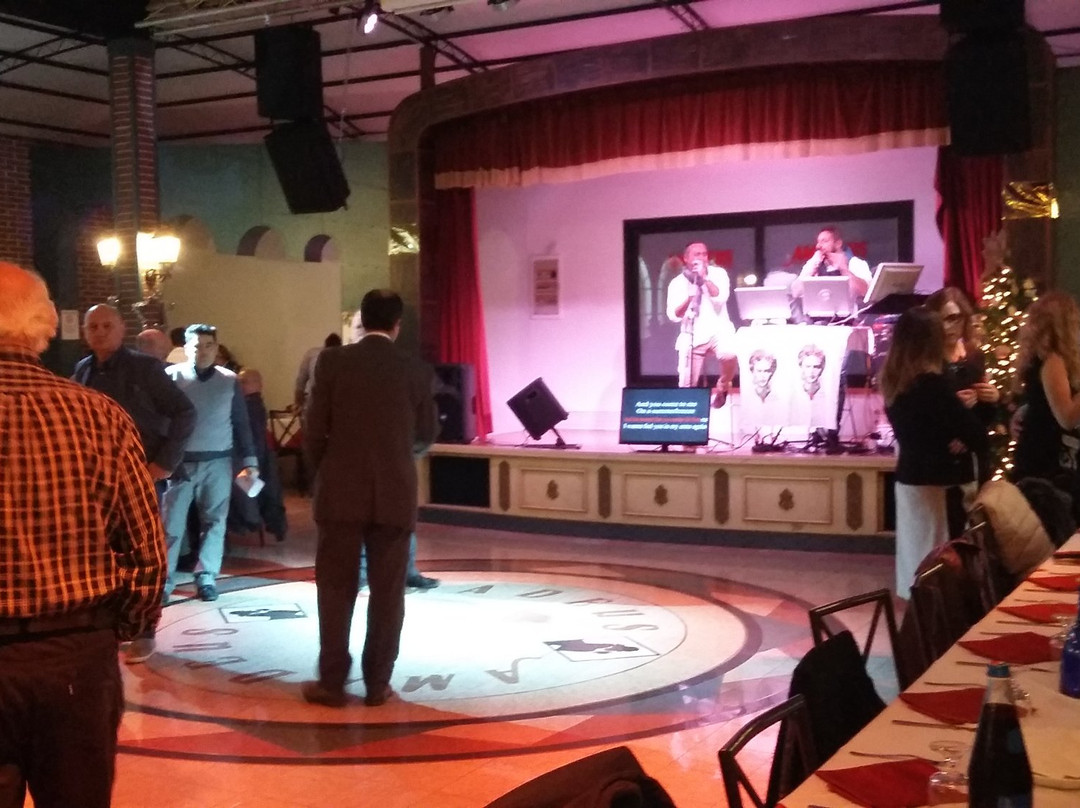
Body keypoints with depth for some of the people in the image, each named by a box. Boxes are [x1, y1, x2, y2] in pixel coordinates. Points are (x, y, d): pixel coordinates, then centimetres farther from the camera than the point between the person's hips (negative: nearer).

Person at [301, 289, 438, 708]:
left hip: (342, 491, -1)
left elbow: (314, 429, -2)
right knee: (387, 590, 7)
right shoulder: (417, 371, 1)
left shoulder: (332, 361, -3)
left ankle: (332, 681, 9)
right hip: (395, 493, 1)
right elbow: (427, 435, 11)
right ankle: (377, 682, 11)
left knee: (336, 587, 6)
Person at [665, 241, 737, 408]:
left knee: (729, 355, -33)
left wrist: (705, 277, -16)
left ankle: (722, 387, -3)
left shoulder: (718, 273, 2)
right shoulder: (677, 282, 3)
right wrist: (689, 298, -19)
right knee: (686, 386, -3)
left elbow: (720, 298, -15)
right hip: (692, 335, 1)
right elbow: (674, 316, -4)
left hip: (718, 330, -1)